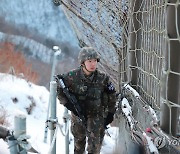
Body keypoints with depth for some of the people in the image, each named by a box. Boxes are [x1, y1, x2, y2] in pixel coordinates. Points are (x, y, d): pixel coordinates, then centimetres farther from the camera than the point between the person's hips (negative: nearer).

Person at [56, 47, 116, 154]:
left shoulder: (103, 78, -14)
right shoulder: (72, 77, -16)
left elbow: (112, 94, 1)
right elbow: (59, 89, -5)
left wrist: (111, 112, 1)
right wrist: (67, 104, -16)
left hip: (97, 115, -1)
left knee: (95, 143, -10)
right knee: (79, 141, 21)